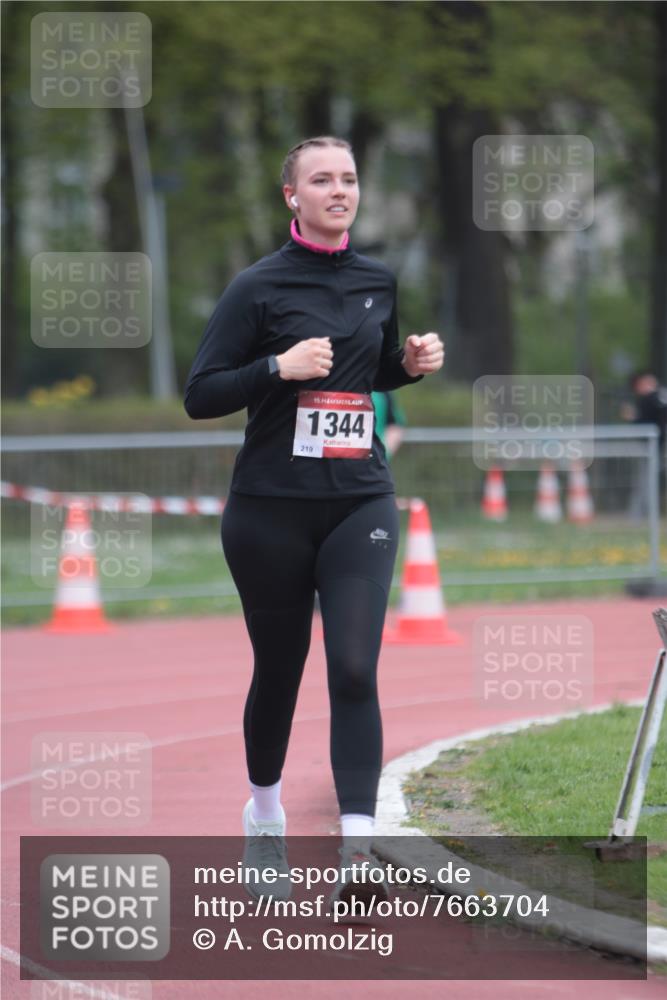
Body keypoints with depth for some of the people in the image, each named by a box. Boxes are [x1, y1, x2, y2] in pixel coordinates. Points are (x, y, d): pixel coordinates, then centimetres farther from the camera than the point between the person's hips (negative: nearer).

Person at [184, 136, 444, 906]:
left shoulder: (378, 282, 8)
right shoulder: (258, 287, -6)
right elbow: (200, 396, -8)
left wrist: (413, 364, 4)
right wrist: (280, 366, -21)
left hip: (360, 503, 2)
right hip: (271, 509, -2)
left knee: (354, 670, -12)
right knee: (280, 670, 10)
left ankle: (357, 855, -16)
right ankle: (264, 814, 36)